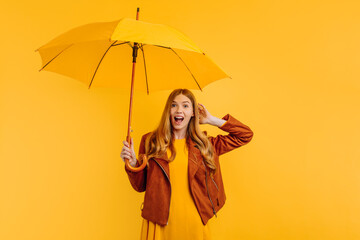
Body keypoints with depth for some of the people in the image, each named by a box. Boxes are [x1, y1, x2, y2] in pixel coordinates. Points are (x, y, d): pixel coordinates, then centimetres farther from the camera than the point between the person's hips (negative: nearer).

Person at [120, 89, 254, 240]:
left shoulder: (204, 144, 4)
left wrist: (211, 120, 5)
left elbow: (246, 135, 8)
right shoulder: (150, 141, 1)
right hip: (159, 223, -1)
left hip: (194, 223, 1)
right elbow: (140, 186, 5)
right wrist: (133, 164, -15)